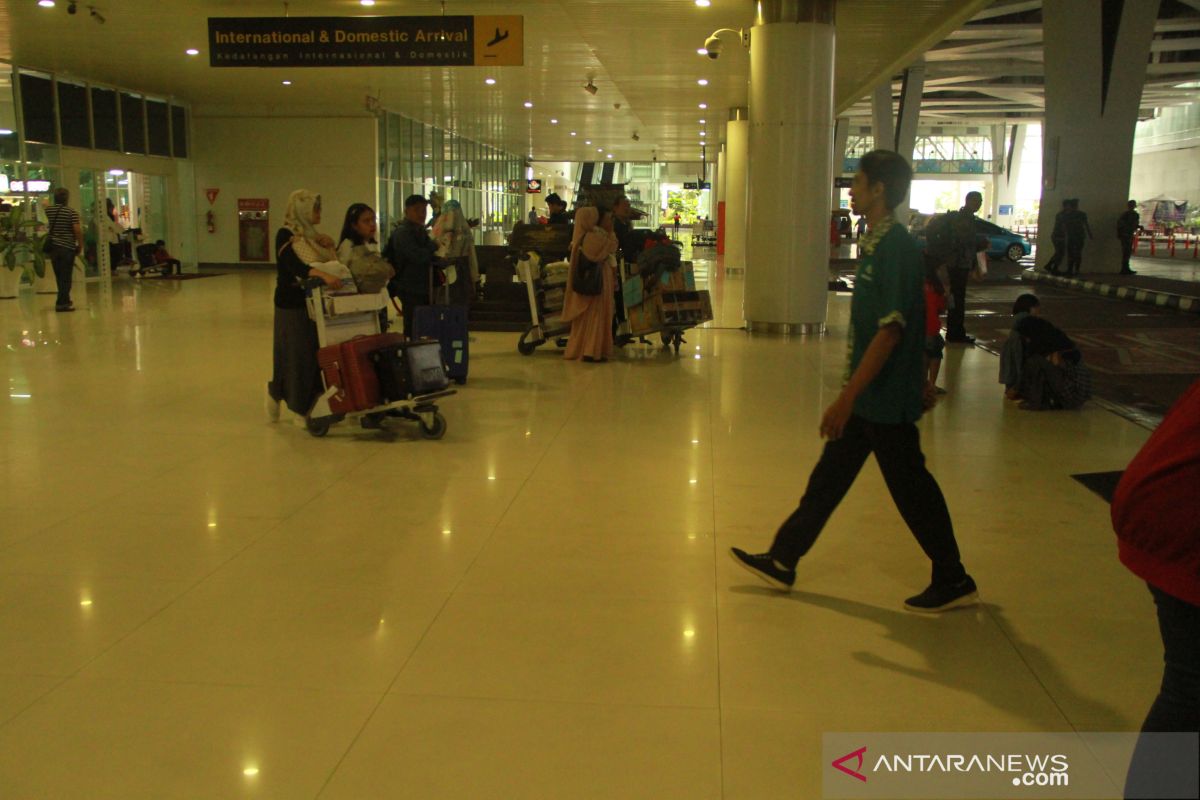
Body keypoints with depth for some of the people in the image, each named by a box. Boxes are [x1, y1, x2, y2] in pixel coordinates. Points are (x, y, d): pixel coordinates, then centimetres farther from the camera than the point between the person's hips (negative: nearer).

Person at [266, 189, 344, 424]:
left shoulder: (312, 234, 14)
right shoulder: (286, 235, -8)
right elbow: (294, 265, -25)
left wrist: (329, 244, -4)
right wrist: (323, 275, -40)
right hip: (293, 304, -7)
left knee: (317, 353, 3)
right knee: (297, 354, -2)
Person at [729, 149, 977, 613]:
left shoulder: (894, 247, -20)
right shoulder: (879, 243, 9)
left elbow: (890, 331, -25)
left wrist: (847, 397, -25)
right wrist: (919, 383, 23)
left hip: (886, 399, -10)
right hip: (870, 395, 10)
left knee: (911, 488, 3)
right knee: (829, 477, 14)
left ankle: (954, 582, 19)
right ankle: (782, 561, 24)